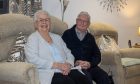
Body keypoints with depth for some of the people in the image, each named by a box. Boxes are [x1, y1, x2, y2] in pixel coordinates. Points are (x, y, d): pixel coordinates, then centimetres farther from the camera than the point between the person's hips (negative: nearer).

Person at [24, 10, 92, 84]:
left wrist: (68, 64, -4)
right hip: (49, 74, -5)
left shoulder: (57, 37, 25)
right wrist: (57, 65, -14)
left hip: (66, 71, 6)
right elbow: (33, 59, -8)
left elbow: (69, 54, 21)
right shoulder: (33, 38, 7)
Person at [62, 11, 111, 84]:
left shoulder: (90, 38, 21)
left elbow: (97, 55, 15)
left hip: (90, 66, 4)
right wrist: (74, 62, -14)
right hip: (74, 66, -4)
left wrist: (90, 64, -7)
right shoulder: (67, 34, 10)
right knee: (87, 77, -35)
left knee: (105, 78, -23)